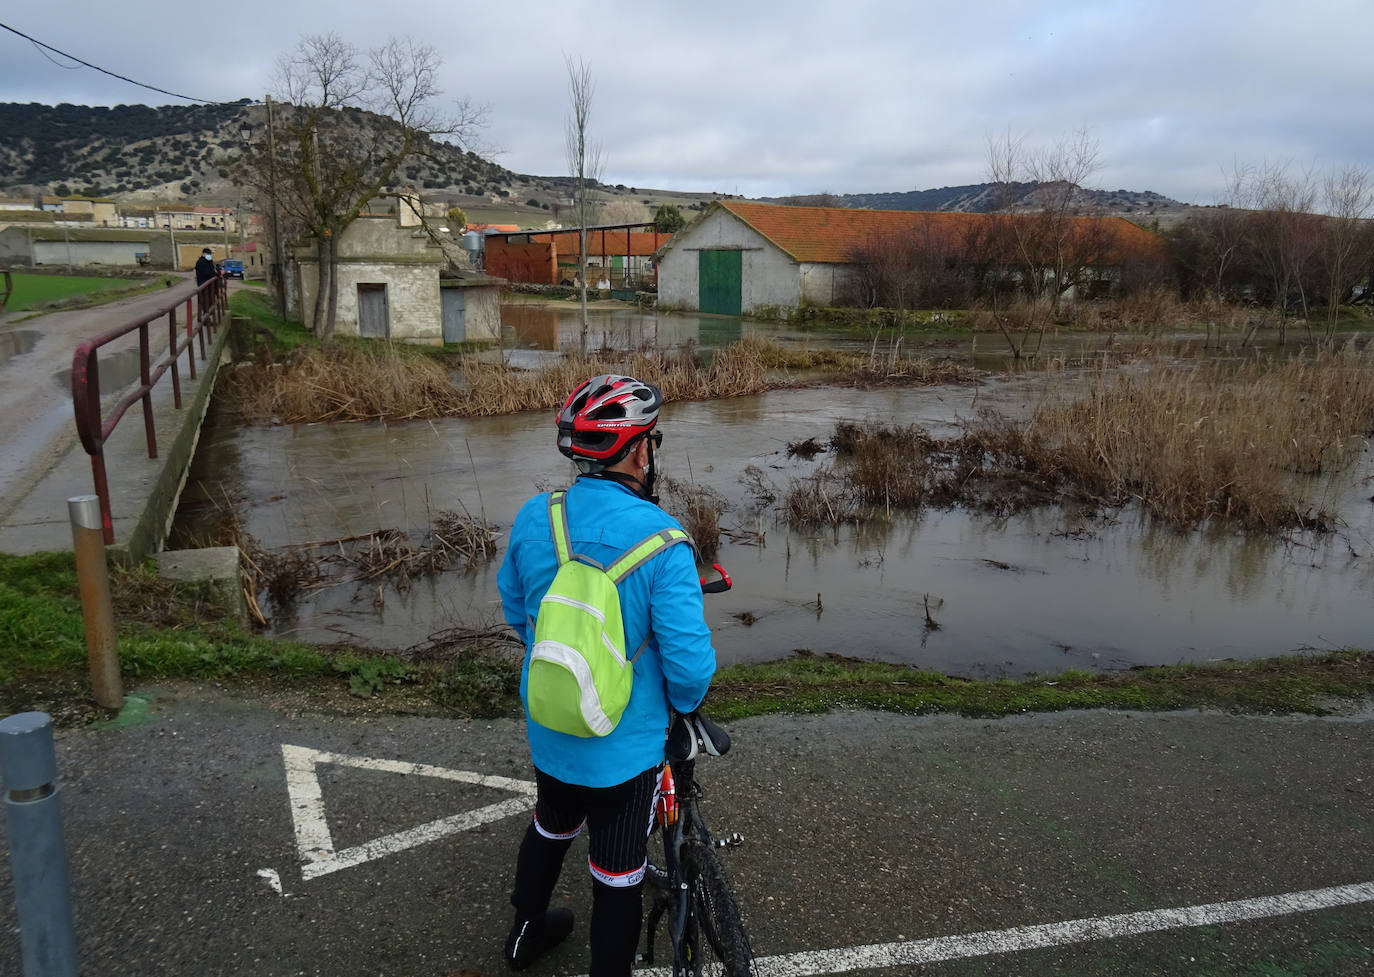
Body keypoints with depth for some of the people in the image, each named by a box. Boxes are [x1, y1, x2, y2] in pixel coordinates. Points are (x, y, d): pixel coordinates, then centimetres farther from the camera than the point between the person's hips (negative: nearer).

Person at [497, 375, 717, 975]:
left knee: (551, 825, 32)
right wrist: (684, 704, -1)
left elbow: (514, 609, 4)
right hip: (623, 747, -6)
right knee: (618, 877, 14)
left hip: (546, 730, 6)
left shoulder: (533, 519, -11)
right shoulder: (661, 540, -27)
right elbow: (688, 659, -24)